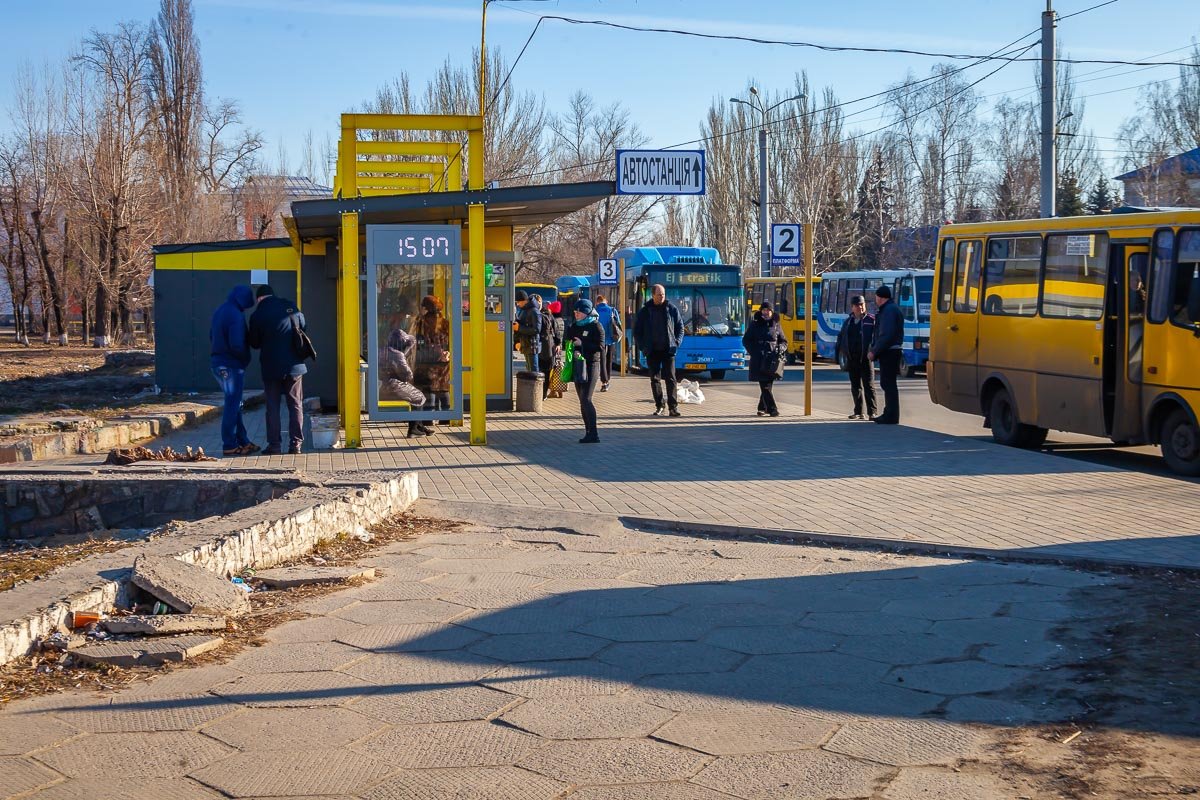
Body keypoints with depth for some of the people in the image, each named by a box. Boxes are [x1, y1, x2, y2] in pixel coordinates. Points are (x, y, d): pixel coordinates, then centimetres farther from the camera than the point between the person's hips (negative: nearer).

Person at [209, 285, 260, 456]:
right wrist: (246, 358, -6)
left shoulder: (219, 312, 12)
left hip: (218, 363, 9)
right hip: (232, 365, -9)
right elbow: (237, 345, -24)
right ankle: (229, 445, 2)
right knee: (232, 405, -2)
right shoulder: (236, 315, -18)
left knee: (235, 404, 15)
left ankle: (243, 442, 21)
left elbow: (211, 337, 19)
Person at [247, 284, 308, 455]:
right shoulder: (290, 307, -1)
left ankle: (274, 444, 3)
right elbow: (303, 329, 10)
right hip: (294, 365, 2)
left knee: (272, 407, 5)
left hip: (271, 367, -2)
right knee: (296, 405, 7)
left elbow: (254, 343, 3)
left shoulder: (257, 315, -6)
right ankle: (296, 444, 5)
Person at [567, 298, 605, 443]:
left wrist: (582, 344, -20)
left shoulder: (596, 326, -7)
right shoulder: (574, 326, 13)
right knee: (582, 401, 9)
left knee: (586, 400, -14)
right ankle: (588, 432, 15)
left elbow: (600, 347, -14)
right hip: (578, 365, 7)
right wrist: (573, 348, -6)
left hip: (591, 365, -7)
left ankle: (593, 434, -12)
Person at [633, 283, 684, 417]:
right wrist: (642, 346, 0)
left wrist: (677, 342, -1)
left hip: (668, 350, -1)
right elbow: (637, 331, 10)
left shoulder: (672, 309, 3)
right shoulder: (644, 311, 3)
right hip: (652, 351, 1)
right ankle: (660, 406, 11)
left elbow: (680, 327, 11)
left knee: (670, 378, -5)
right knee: (655, 379, 3)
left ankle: (673, 406, -4)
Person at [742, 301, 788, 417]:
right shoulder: (754, 325, 6)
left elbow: (784, 341, 16)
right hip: (759, 361, -2)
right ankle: (772, 409, -11)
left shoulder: (776, 325, 11)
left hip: (772, 361, 2)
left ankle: (762, 408, 18)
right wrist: (754, 352, -6)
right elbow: (746, 341, 7)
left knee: (768, 385, 5)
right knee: (765, 386, -9)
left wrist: (780, 349, -5)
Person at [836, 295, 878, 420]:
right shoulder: (848, 321, 14)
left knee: (869, 386, -5)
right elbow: (841, 336, 20)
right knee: (855, 386, 9)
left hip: (865, 358, -5)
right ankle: (858, 412, 16)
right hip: (852, 359, 5)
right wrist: (838, 351, 10)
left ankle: (871, 412, -4)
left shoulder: (871, 320, -3)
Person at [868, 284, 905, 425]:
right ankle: (889, 414, 23)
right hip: (890, 351, 11)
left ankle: (891, 417, -7)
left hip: (889, 352, -11)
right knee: (887, 383, 16)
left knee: (888, 383, -8)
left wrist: (874, 351, -18)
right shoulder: (888, 309, 19)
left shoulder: (889, 310, -14)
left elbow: (887, 335, -22)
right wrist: (874, 350, 14)